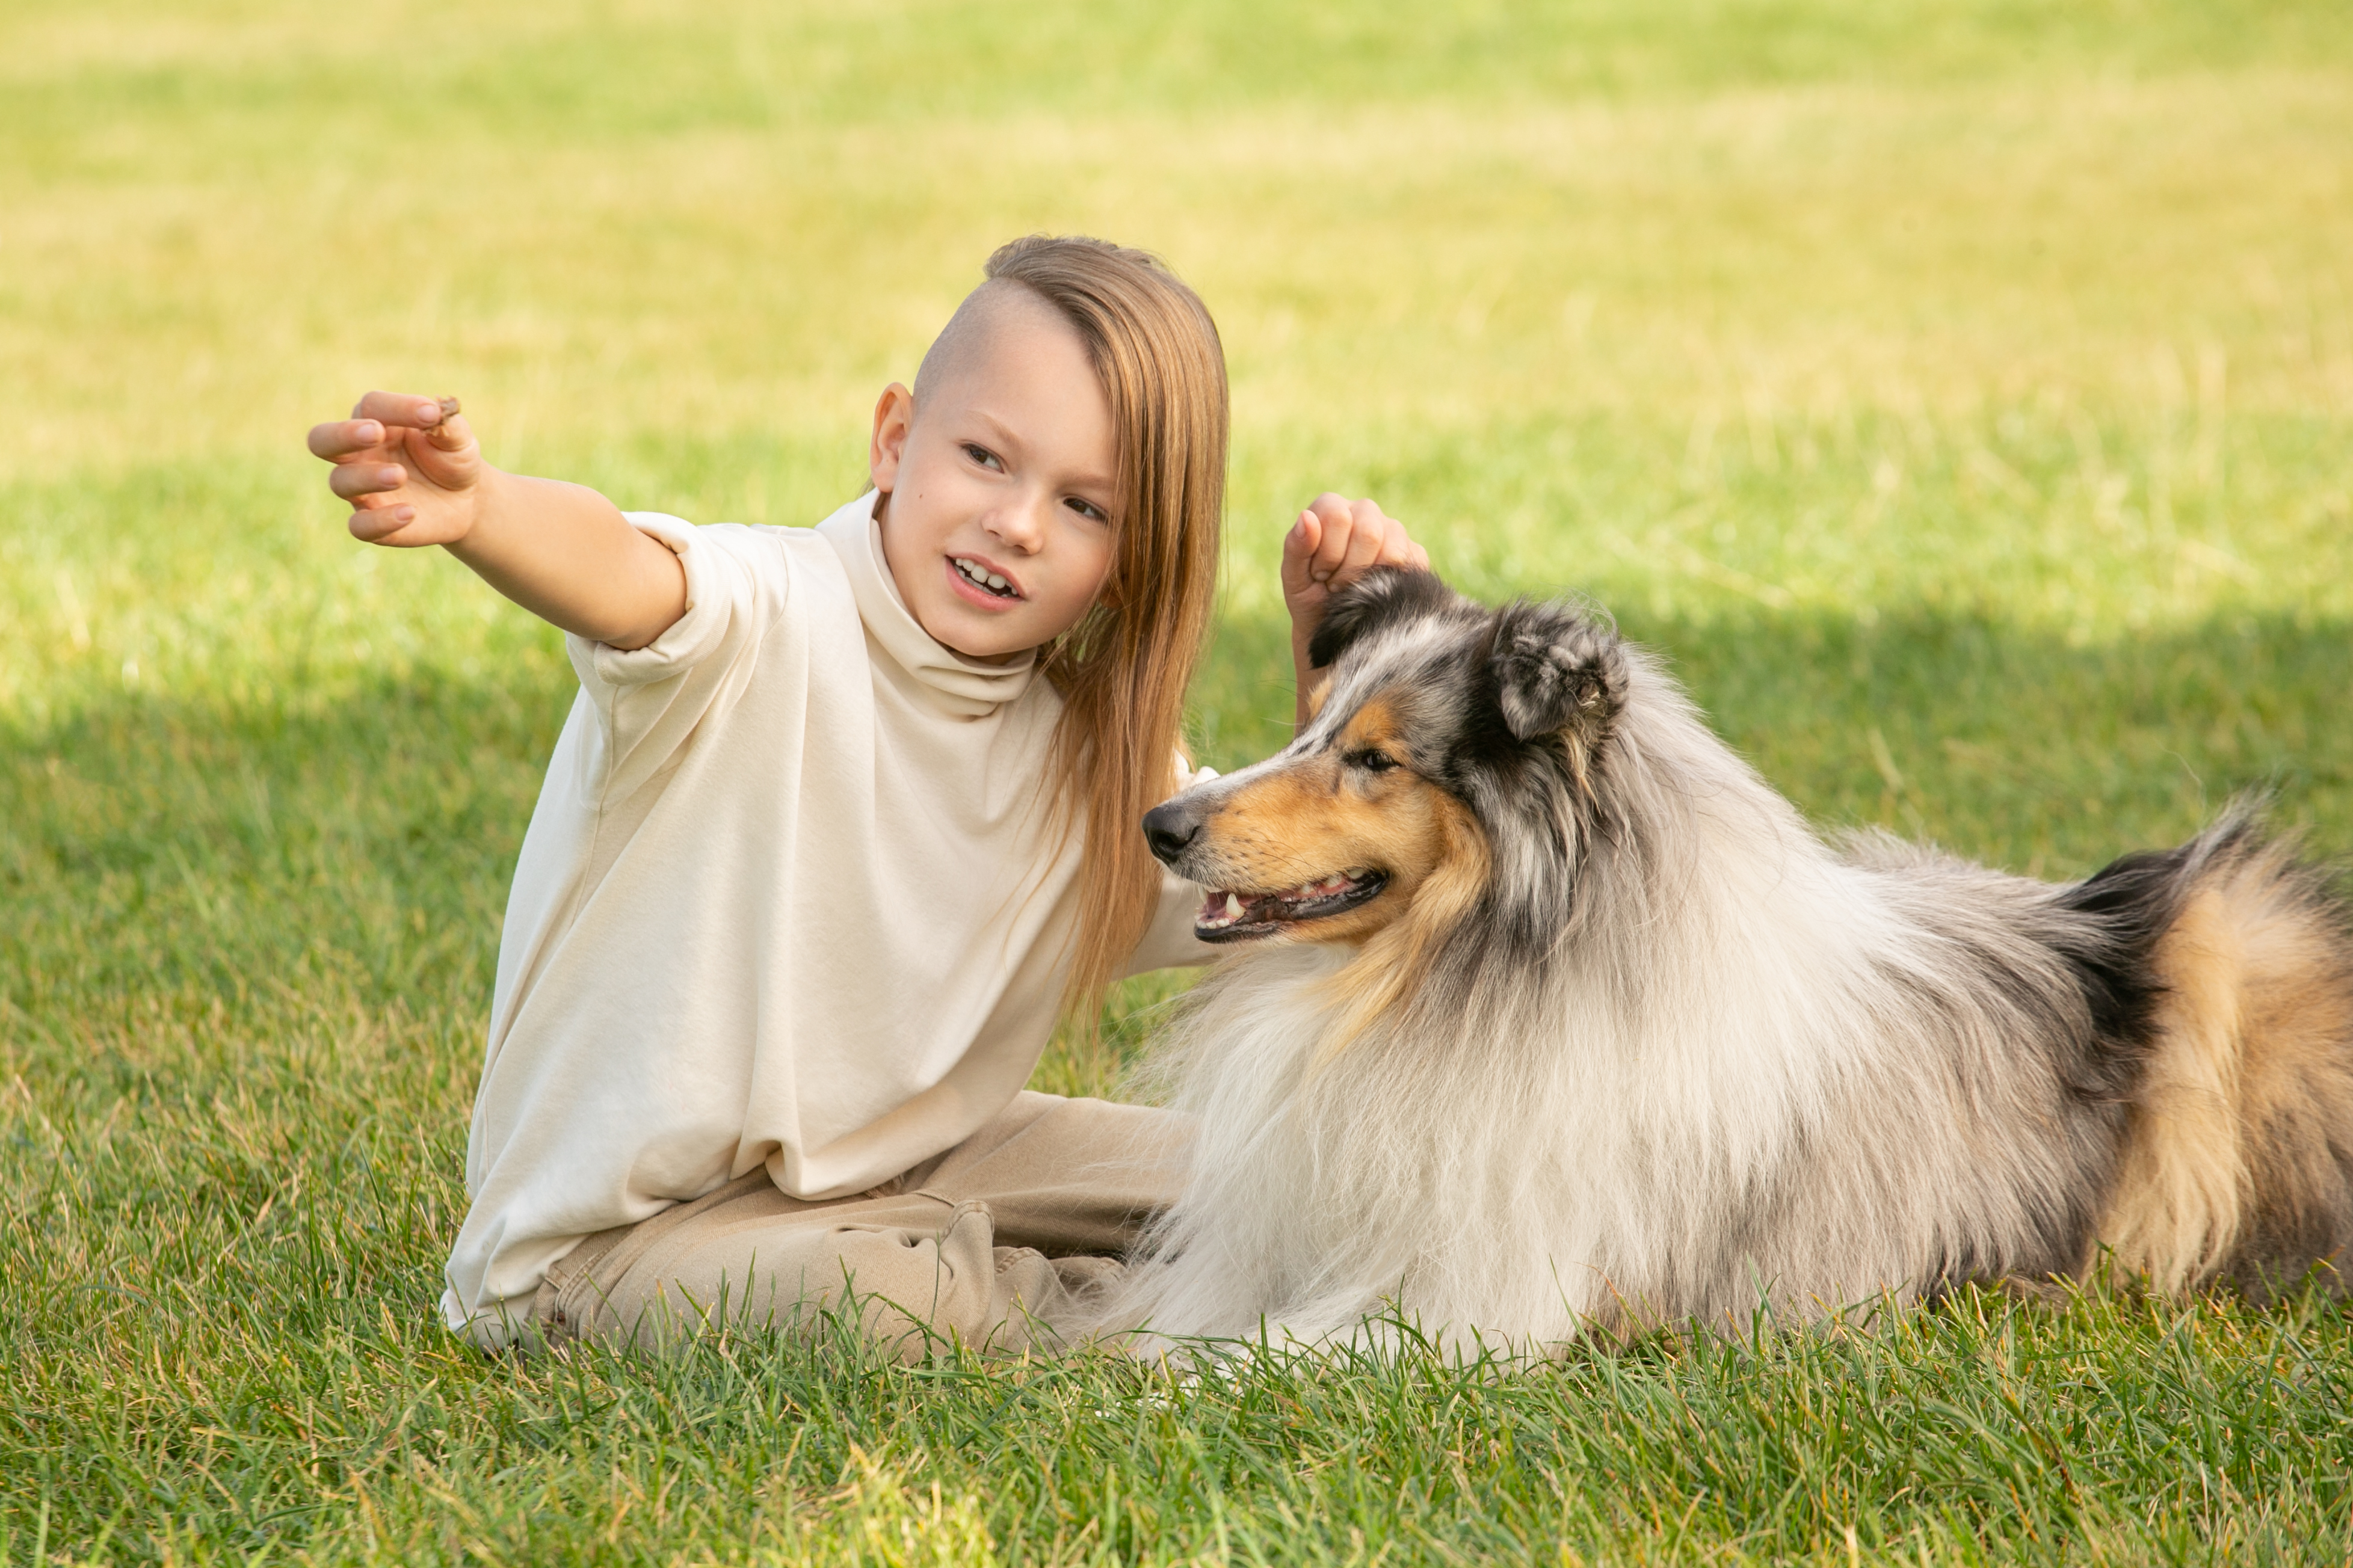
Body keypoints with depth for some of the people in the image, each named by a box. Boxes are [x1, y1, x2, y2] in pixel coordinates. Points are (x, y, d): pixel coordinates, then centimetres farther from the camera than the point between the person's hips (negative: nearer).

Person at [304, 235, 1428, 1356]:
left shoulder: (1086, 753, 0)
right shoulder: (772, 627, -23)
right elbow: (623, 574, -45)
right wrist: (476, 508, -69)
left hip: (899, 1162, 6)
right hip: (620, 1232, -6)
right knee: (891, 1303, -32)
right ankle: (1068, 1313, -4)